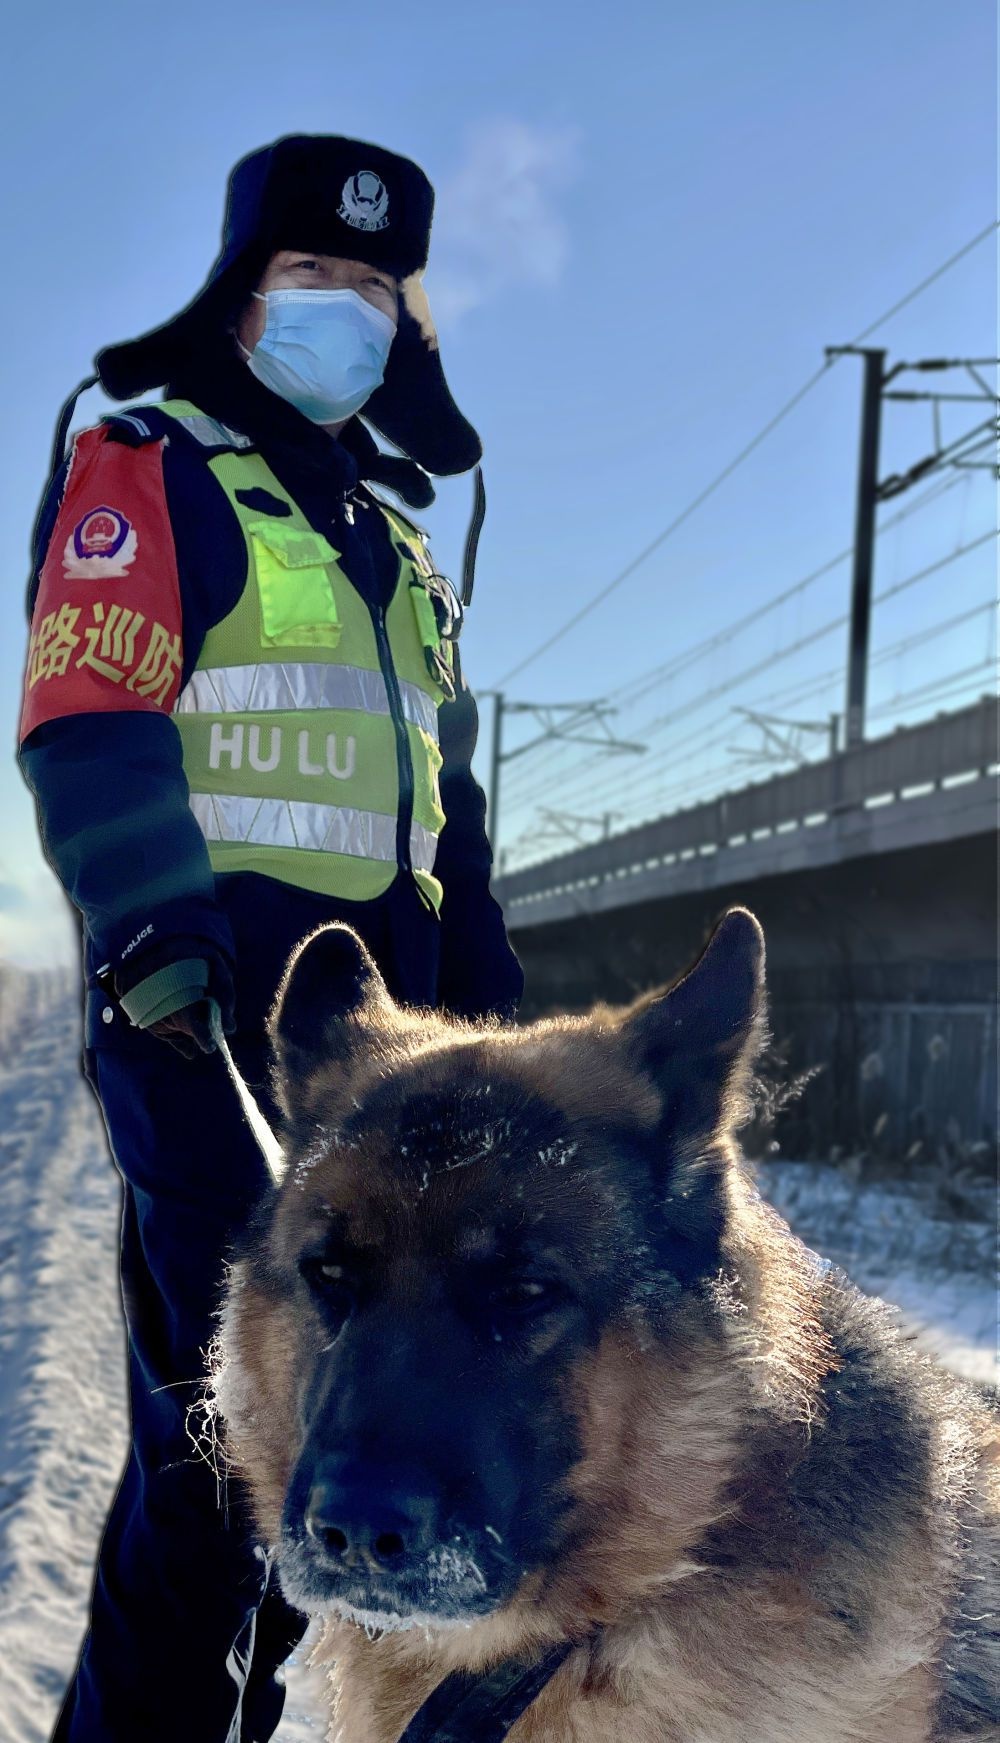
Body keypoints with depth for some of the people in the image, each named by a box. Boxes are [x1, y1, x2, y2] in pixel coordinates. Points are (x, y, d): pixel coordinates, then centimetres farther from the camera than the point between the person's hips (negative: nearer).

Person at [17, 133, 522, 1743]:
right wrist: (153, 927, -24)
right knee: (228, 1388, -12)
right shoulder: (147, 466, 4)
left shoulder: (395, 541, 26)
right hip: (210, 987, -7)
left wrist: (489, 1005, 19)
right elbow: (90, 718, -10)